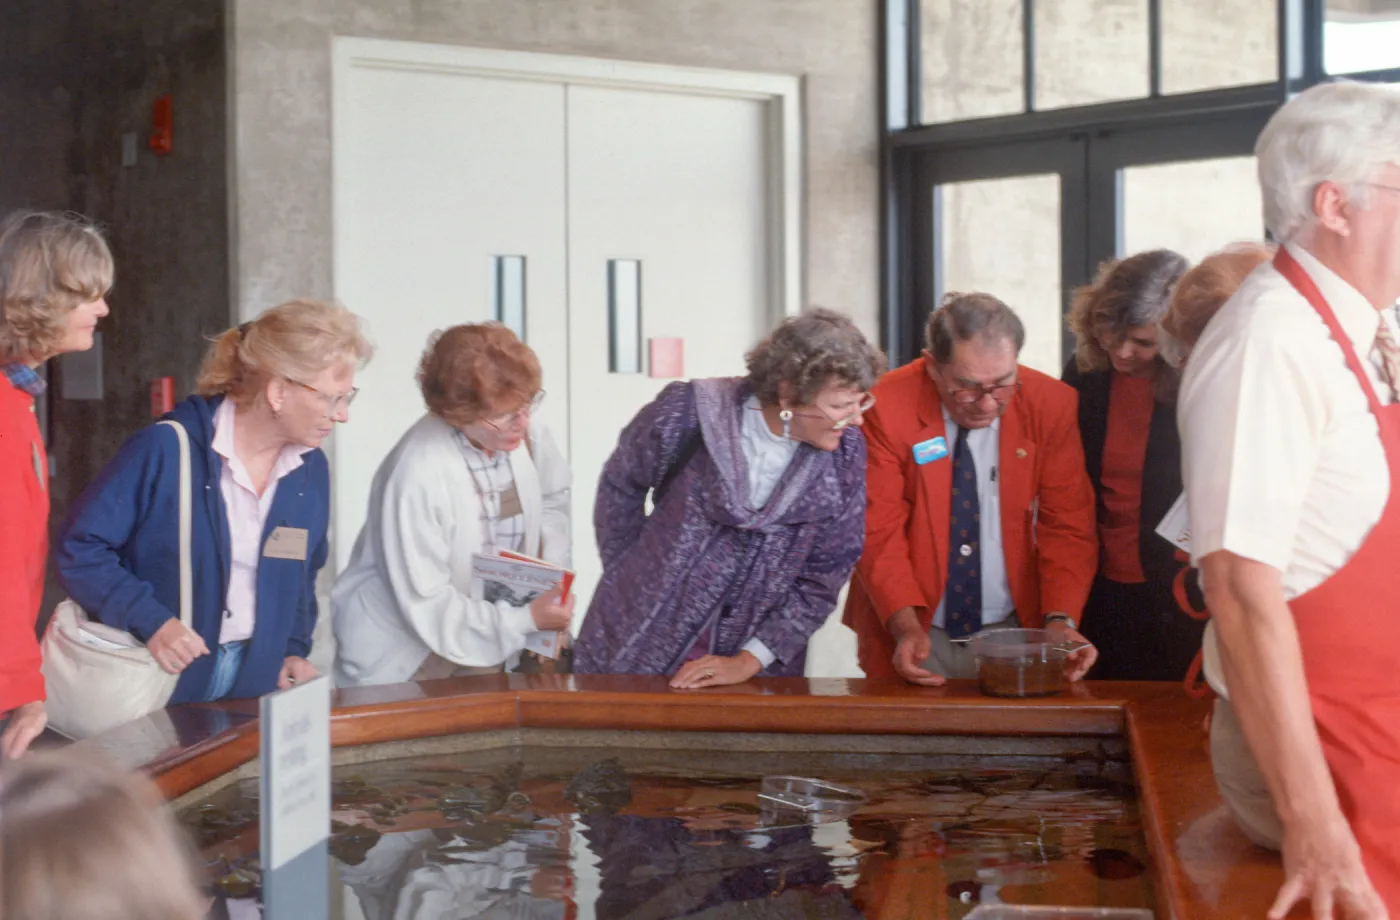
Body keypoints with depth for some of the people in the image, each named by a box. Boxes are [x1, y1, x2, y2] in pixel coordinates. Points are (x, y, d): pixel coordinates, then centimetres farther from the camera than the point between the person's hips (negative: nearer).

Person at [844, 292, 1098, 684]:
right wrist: (907, 627, -24)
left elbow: (1068, 527, -4)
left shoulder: (1052, 405, -7)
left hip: (1014, 631, 2)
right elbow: (879, 533, -12)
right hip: (916, 637, -2)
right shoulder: (888, 407, -14)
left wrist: (1060, 620, -18)